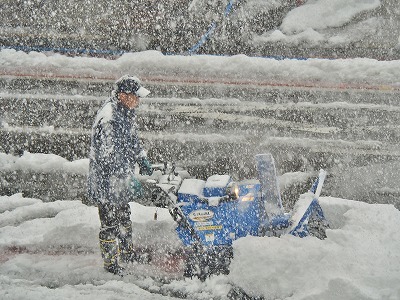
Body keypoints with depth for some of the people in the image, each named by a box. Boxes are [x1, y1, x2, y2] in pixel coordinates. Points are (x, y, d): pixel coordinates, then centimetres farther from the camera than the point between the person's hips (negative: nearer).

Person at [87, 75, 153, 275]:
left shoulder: (126, 112, 3)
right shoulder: (109, 119, -28)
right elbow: (110, 157, -30)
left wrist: (142, 160, 16)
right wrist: (130, 180, -28)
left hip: (121, 177, 10)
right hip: (107, 181, -10)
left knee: (124, 217, 25)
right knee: (110, 223, 3)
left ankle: (127, 252, 43)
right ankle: (111, 263, 18)